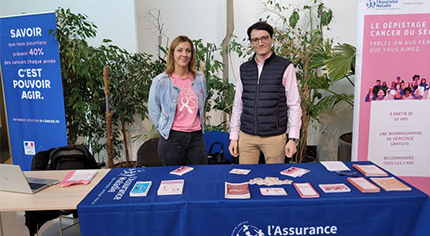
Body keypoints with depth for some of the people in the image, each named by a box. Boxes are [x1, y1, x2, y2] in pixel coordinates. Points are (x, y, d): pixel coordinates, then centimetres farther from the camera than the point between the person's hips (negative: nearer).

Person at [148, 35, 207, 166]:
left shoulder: (200, 79, 4)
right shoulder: (160, 81, -6)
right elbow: (154, 111, 4)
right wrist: (165, 129, 2)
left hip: (196, 137, 3)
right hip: (172, 139, -3)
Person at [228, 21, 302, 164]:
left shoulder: (285, 67, -2)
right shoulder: (244, 69, 8)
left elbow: (294, 105, -3)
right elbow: (238, 105, 10)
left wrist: (293, 138, -8)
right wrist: (233, 137, 8)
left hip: (275, 137, -3)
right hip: (246, 136, 3)